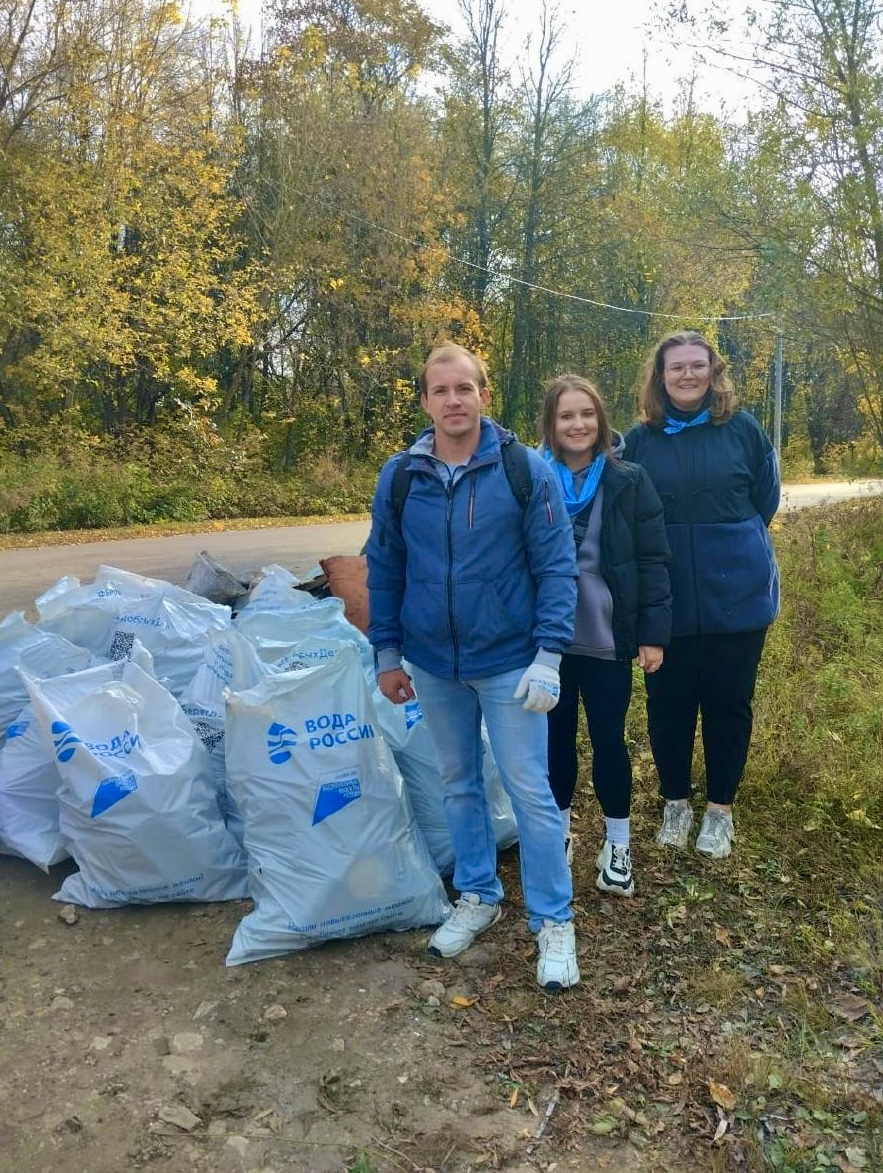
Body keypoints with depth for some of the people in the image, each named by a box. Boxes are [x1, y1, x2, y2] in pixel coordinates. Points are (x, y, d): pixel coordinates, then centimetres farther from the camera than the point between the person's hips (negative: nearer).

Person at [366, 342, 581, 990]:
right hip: (434, 665, 4)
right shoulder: (399, 477, -2)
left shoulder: (528, 471, -11)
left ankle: (554, 920, 20)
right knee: (459, 783, 17)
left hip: (509, 662, -3)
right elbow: (384, 570, 6)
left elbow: (557, 568, -9)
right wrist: (387, 654, 7)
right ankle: (478, 896, 37)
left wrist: (548, 655, -15)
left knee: (530, 790, 3)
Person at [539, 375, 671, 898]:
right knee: (556, 737, 14)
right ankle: (559, 829, 34)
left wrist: (653, 633, -8)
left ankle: (618, 843, 26)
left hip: (608, 639, -1)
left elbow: (652, 561, -4)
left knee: (608, 740, 8)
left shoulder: (629, 480, -3)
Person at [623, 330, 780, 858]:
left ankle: (721, 809, 28)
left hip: (736, 593, 0)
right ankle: (676, 802, 30)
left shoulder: (743, 429, -1)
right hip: (665, 599, 1)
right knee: (668, 702, 9)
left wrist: (729, 540, 6)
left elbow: (766, 500, 8)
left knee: (728, 703, 9)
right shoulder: (640, 440, 1)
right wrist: (668, 544, 4)